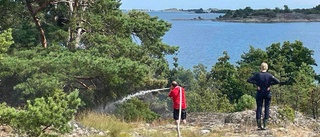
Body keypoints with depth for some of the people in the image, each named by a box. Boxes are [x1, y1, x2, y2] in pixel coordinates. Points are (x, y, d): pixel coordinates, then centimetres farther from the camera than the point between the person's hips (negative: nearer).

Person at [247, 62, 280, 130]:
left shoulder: (257, 75, -6)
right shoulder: (269, 75, -6)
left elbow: (248, 80, -9)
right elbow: (278, 81, -10)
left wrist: (256, 83, -4)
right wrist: (270, 83, -3)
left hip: (259, 93, 0)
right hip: (267, 93, 0)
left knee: (259, 108, 6)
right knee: (266, 108, 5)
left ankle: (259, 126, 3)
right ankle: (265, 125, 1)